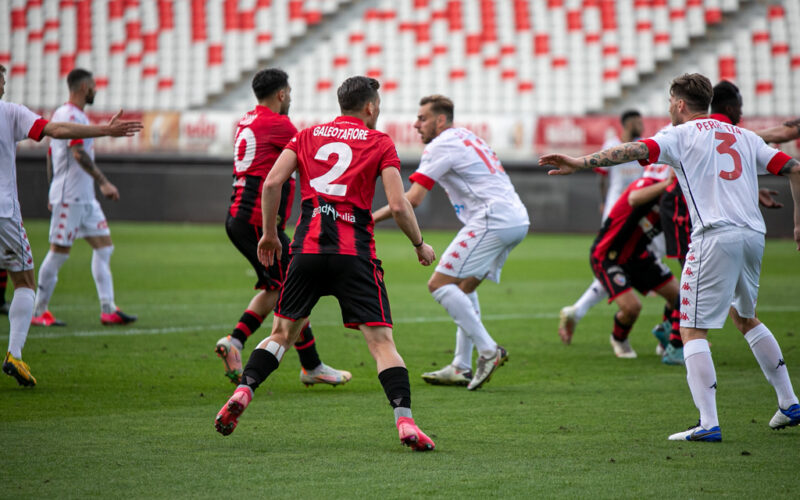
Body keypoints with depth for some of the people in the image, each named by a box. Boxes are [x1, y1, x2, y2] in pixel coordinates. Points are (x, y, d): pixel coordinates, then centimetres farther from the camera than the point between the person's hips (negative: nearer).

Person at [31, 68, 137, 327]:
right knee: (59, 251, -5)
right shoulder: (71, 115, -14)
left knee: (104, 245, 5)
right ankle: (39, 312, 3)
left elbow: (50, 154, 21)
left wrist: (53, 191, 24)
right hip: (70, 196, -10)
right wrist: (103, 183, -28)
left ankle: (108, 310, 3)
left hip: (85, 197, 10)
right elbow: (79, 154, -25)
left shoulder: (61, 114, 17)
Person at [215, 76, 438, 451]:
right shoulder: (380, 143, 7)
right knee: (380, 340, -4)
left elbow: (271, 183, 5)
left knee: (283, 332, 18)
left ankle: (242, 392, 3)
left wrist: (269, 234, 16)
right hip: (355, 251, -3)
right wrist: (420, 245, 14)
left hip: (308, 248, 3)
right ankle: (405, 422, -16)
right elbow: (398, 206, -2)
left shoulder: (307, 136, 16)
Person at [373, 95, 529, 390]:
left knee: (440, 284, -9)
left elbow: (412, 199, -11)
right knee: (464, 287, 19)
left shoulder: (441, 145, -5)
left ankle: (488, 350, -15)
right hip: (518, 219, 10)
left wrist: (372, 218, -2)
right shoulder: (466, 138, 24)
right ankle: (462, 368, 16)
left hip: (493, 220, -10)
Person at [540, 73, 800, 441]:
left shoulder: (682, 135, 3)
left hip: (715, 237, -7)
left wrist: (582, 162, -19)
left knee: (692, 330, -4)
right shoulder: (744, 136, 21)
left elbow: (637, 150, -13)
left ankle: (708, 423, -16)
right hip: (753, 235, 7)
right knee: (745, 318, 27)